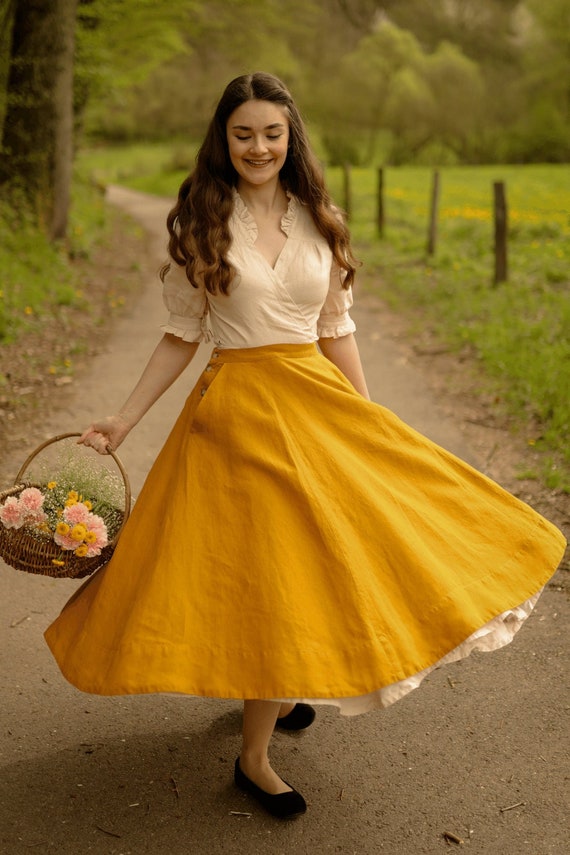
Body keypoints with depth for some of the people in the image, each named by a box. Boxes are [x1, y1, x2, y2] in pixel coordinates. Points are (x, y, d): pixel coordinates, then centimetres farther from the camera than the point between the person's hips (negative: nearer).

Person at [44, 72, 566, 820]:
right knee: (269, 567, -3)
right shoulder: (201, 223, -2)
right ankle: (254, 759, 14)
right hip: (239, 408, -4)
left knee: (311, 554, 8)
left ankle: (273, 692, 36)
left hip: (318, 400, 4)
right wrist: (124, 419, -2)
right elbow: (182, 335, 2)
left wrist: (368, 424, 9)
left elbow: (337, 332, 10)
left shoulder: (319, 222, 6)